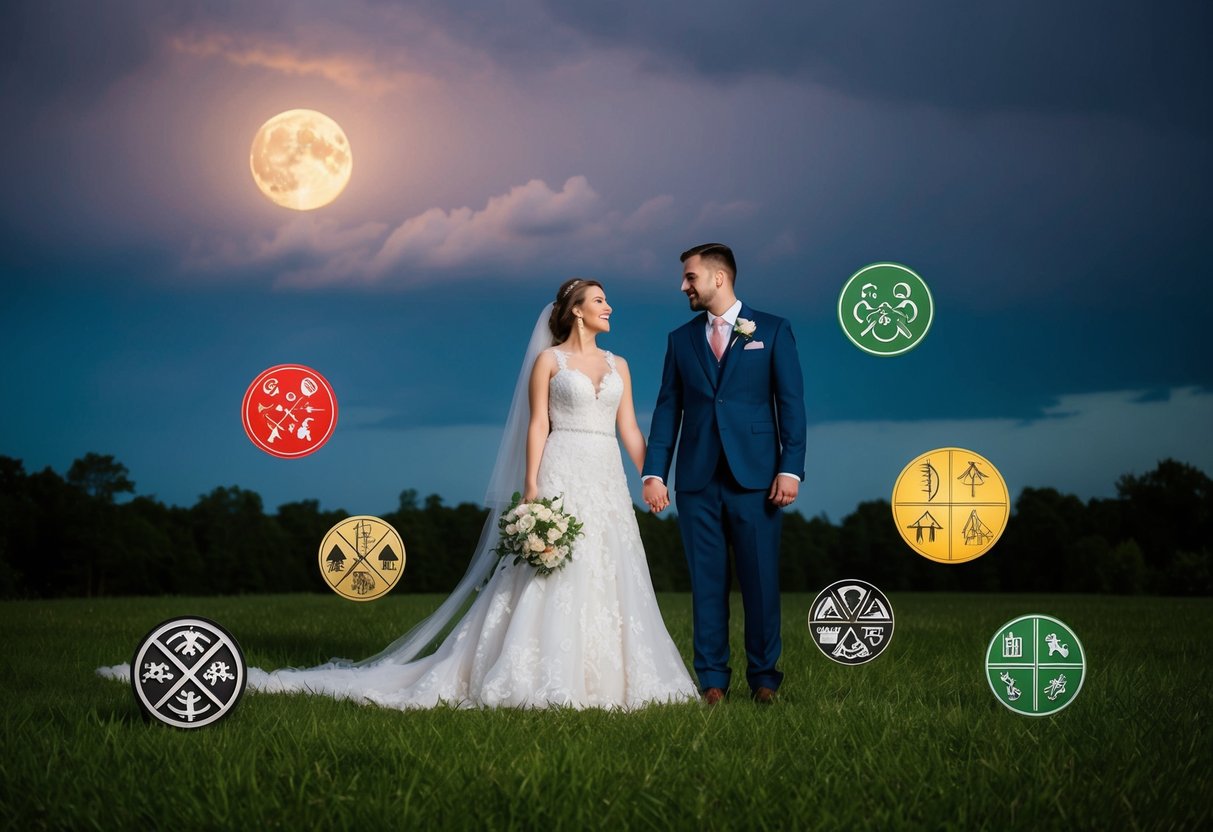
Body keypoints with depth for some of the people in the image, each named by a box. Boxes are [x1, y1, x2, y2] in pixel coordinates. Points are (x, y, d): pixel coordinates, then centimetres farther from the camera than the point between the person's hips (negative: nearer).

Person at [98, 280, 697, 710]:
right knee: (551, 573, -9)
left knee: (607, 576, 2)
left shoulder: (618, 366, 16)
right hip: (561, 478, -5)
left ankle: (603, 675, 7)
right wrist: (531, 489, -12)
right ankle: (538, 678, -4)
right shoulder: (548, 359, 2)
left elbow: (629, 429, 14)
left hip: (607, 482, 5)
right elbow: (537, 426, -4)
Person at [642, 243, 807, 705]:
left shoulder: (773, 331, 5)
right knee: (706, 581, 4)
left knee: (760, 579, 0)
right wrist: (654, 473, 0)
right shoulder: (681, 339, 14)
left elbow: (791, 403, 0)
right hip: (697, 478, 3)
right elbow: (667, 409, 9)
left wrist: (791, 469, -9)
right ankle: (712, 680, 10)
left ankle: (763, 678, 11)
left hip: (753, 476, -3)